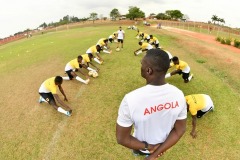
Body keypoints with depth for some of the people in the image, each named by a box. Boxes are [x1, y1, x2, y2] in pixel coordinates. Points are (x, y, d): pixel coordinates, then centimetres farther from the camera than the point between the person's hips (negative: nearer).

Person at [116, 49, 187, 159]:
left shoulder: (131, 99, -41)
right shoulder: (178, 95, -25)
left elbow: (121, 138, -29)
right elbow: (180, 130, -16)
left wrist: (147, 147, -17)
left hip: (142, 147, -2)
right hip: (163, 145, 3)